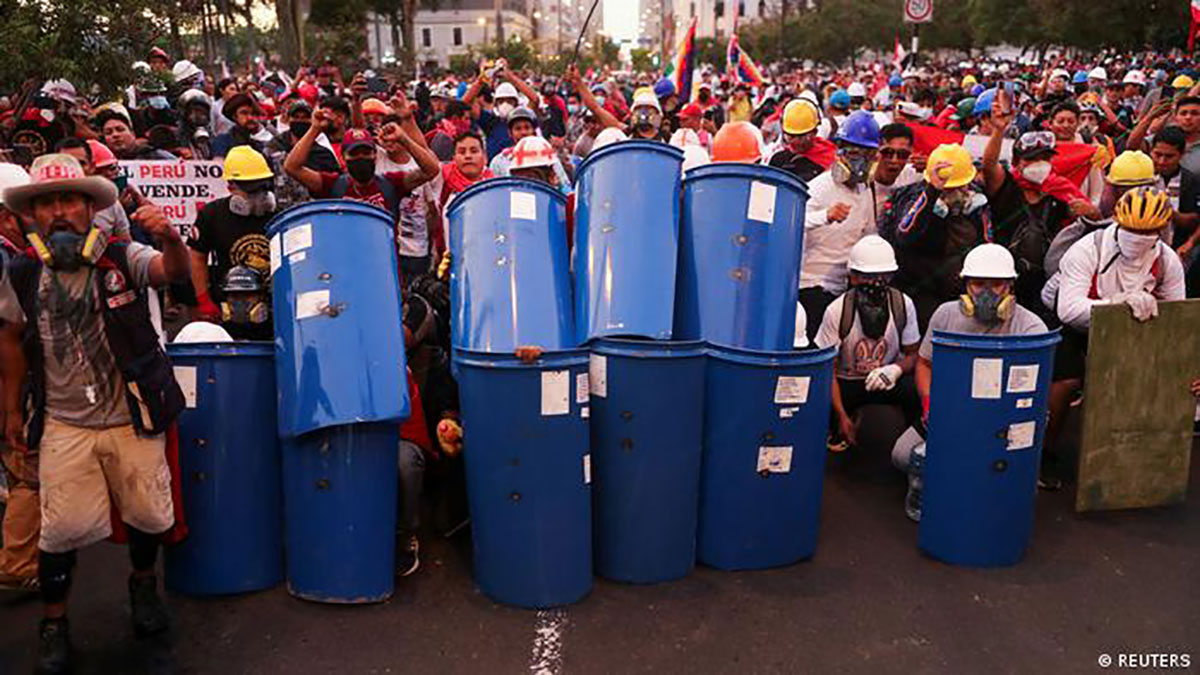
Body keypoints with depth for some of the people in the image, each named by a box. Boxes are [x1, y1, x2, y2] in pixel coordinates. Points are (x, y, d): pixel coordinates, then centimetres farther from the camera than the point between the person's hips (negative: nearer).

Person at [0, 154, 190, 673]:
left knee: (148, 516, 7)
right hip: (64, 425, 1)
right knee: (63, 530, -1)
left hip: (133, 418, -1)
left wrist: (170, 239, -49)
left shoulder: (122, 258, -7)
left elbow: (174, 271, -26)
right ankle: (54, 623, 22)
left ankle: (143, 583, 38)